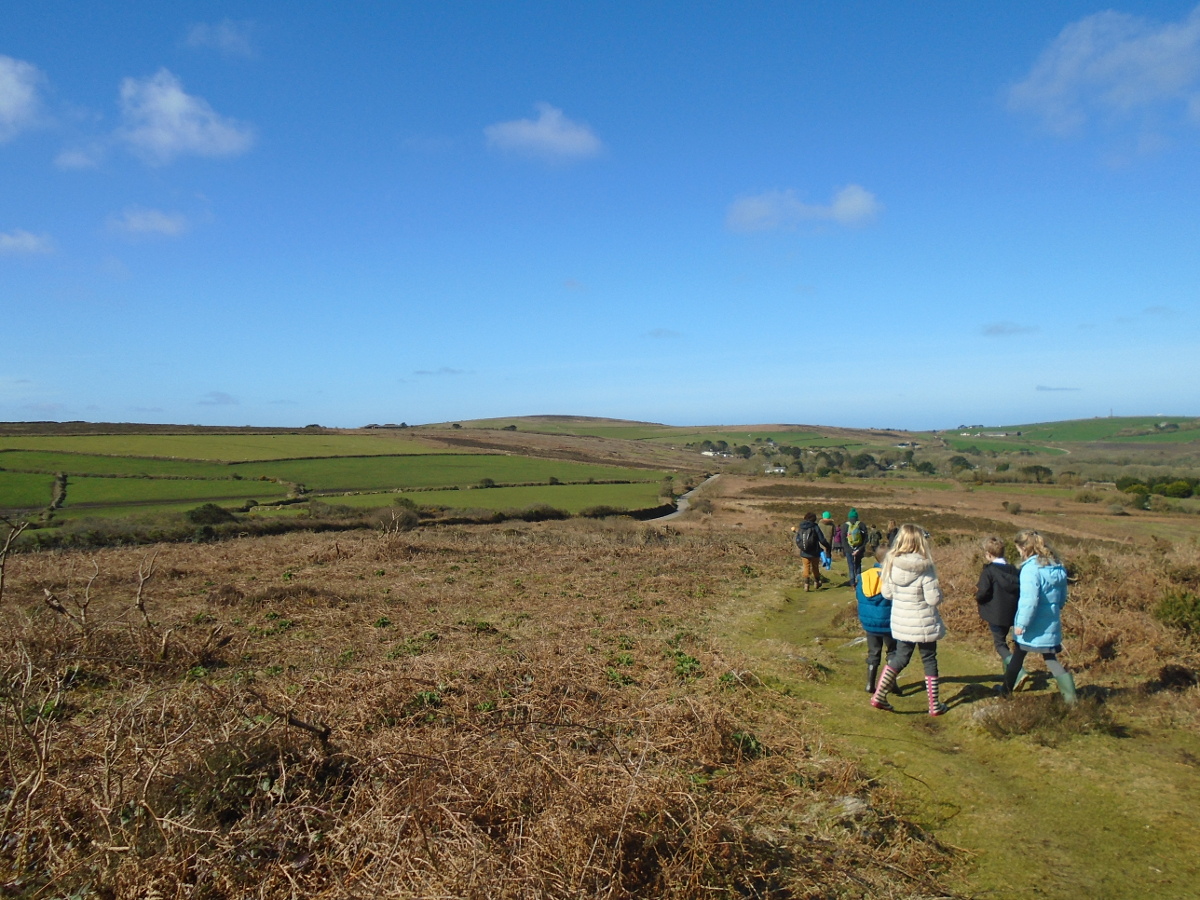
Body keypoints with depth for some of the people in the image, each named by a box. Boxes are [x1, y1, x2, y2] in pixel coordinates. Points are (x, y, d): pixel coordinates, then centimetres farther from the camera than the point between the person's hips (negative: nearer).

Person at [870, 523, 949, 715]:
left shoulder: (892, 563, -8)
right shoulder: (925, 568, -20)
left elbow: (887, 593, -1)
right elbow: (934, 599, -18)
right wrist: (939, 590, 3)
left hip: (901, 622, 4)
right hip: (924, 623, -4)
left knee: (899, 658, 18)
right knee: (929, 661, 13)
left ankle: (879, 695, 13)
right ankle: (934, 705, 23)